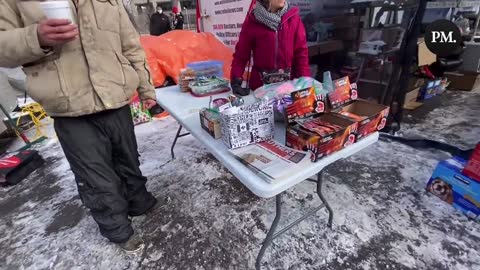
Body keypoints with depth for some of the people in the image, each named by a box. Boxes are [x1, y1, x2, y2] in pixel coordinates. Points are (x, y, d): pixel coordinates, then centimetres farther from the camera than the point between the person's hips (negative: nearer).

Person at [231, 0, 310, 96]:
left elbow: (301, 52, 0)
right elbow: (241, 53, -2)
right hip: (260, 84, 0)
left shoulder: (293, 18, 1)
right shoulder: (252, 20, -1)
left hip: (289, 84, 1)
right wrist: (236, 79, -16)